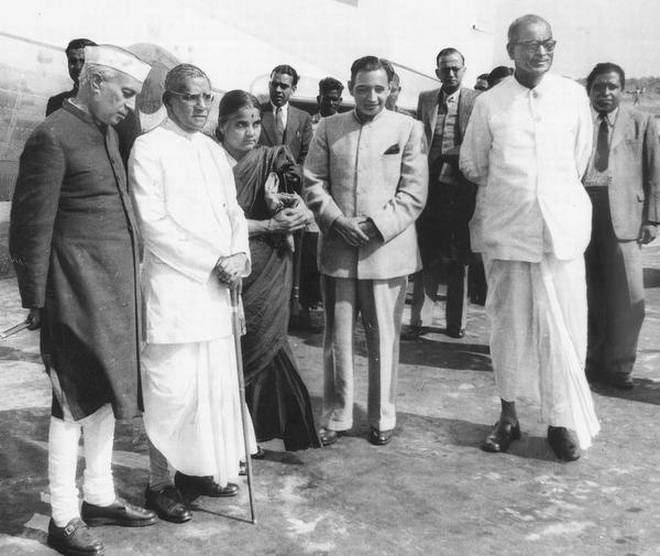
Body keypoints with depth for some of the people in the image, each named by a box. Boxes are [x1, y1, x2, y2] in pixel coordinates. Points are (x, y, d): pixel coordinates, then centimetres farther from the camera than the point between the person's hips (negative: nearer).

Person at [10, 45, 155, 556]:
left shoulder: (107, 132, 13)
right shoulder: (52, 137, -13)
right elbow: (31, 228, -13)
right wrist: (35, 300, -11)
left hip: (115, 287, 8)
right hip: (76, 290, -8)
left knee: (106, 396, 16)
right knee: (74, 403, 2)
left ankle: (99, 496, 32)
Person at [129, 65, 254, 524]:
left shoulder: (214, 151, 16)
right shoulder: (149, 148, -5)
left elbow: (232, 210, 17)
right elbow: (153, 224, -12)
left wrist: (239, 254, -3)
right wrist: (213, 263, -13)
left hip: (216, 285, 7)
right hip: (172, 284, -7)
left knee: (216, 381, 10)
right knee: (172, 387, -2)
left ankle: (199, 470, 25)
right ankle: (161, 482, 13)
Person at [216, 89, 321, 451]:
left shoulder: (270, 159, 8)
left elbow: (292, 195, 2)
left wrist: (301, 208, -22)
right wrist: (268, 225, -16)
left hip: (268, 271, 3)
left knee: (260, 348, 4)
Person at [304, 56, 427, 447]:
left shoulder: (409, 129, 4)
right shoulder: (329, 128, 10)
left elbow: (414, 192, -2)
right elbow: (314, 183, 6)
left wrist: (376, 226, -13)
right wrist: (337, 221, -10)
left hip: (387, 250, -1)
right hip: (338, 249, 2)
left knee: (384, 338, 6)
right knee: (337, 337, 7)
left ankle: (383, 418, 21)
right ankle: (336, 417, 20)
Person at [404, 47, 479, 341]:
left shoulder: (477, 101, 2)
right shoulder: (425, 99, 12)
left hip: (462, 188, -2)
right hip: (430, 185, 2)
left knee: (459, 259, 8)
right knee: (427, 257, 3)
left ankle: (456, 321, 18)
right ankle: (420, 319, 9)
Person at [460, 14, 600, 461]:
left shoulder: (573, 96, 3)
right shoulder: (489, 103, 0)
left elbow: (579, 160, 13)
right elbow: (472, 165, 11)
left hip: (561, 228, 1)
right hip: (504, 230, 0)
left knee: (564, 328, 1)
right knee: (508, 324, 7)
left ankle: (563, 420, 14)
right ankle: (509, 416, 20)